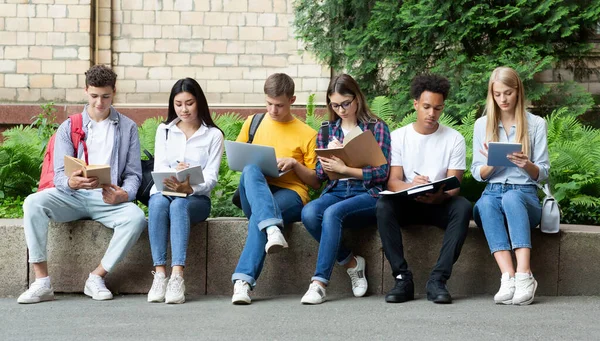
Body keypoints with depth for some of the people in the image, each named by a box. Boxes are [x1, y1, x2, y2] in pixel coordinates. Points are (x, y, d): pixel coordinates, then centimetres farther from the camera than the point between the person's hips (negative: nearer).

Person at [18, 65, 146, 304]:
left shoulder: (127, 128, 12)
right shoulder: (68, 128, 10)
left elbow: (133, 174, 8)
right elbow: (59, 175, 1)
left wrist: (124, 194, -17)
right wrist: (72, 182, -26)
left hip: (108, 199, 0)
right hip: (72, 196, 0)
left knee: (136, 217, -33)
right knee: (33, 203, -29)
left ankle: (97, 277, -19)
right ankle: (42, 282, -29)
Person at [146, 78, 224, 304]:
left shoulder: (213, 135, 6)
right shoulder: (164, 130, 14)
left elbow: (211, 177, -4)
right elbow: (159, 168, 2)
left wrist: (190, 188, -26)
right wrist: (174, 173, -23)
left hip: (196, 197, -1)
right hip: (163, 191, 2)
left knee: (179, 205, -37)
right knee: (158, 203, -35)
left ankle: (177, 276, -50)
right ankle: (160, 274, -43)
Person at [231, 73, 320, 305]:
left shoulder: (307, 134, 11)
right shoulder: (252, 123, 18)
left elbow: (316, 182, 11)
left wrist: (294, 164, -7)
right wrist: (249, 162, 1)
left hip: (290, 194, -2)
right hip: (255, 194, 2)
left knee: (258, 217, -36)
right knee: (251, 170, -34)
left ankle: (244, 280, -43)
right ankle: (273, 228, -55)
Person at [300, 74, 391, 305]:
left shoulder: (376, 127, 5)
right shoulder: (328, 130, 17)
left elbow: (382, 172, -4)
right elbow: (320, 174, 15)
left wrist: (344, 168, -15)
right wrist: (329, 157, -7)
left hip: (368, 194, -4)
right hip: (335, 191, 4)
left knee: (332, 213, -35)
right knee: (309, 213, -30)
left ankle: (320, 282, -34)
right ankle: (351, 263, -11)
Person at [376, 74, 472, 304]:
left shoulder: (454, 139, 2)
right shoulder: (398, 137, 3)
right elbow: (393, 181, -5)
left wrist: (438, 196, -31)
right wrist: (411, 186, -30)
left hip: (439, 204, 0)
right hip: (407, 204, 0)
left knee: (463, 207, -33)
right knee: (383, 205, -32)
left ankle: (437, 280, -34)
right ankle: (402, 278, -29)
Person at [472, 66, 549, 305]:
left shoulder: (536, 124, 10)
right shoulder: (482, 124, 14)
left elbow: (542, 173, 6)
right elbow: (477, 173, 11)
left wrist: (527, 165, -17)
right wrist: (492, 164, -13)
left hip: (525, 194, -1)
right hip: (492, 192, 1)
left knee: (511, 198, -39)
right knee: (486, 203, -37)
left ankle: (524, 275, -50)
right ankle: (508, 277, -49)